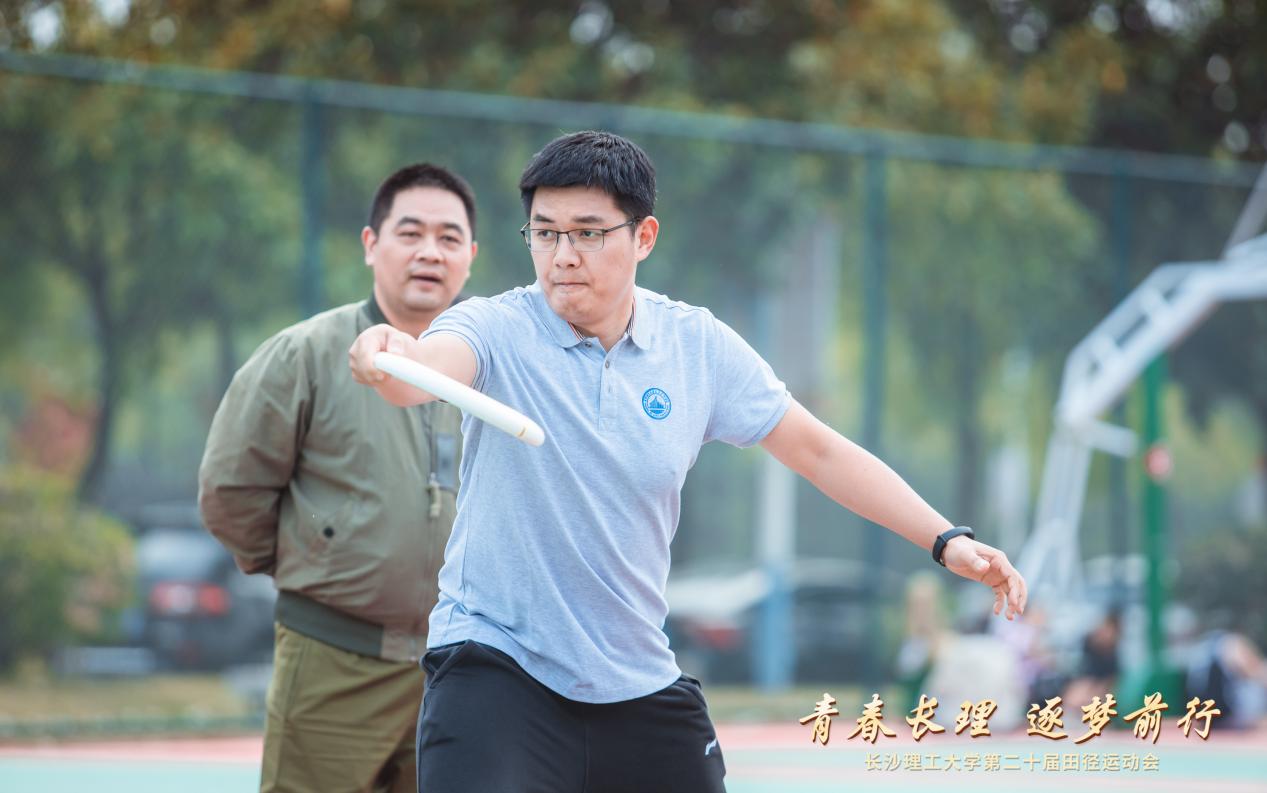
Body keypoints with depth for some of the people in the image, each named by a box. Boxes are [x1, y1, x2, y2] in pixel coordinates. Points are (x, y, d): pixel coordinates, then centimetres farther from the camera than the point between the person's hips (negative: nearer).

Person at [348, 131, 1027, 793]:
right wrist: (388, 361, -57)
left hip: (641, 686, 4)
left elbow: (818, 451, 8)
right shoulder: (497, 330, -11)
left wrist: (946, 540, 3)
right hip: (495, 663, -4)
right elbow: (430, 368, -33)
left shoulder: (699, 346, 0)